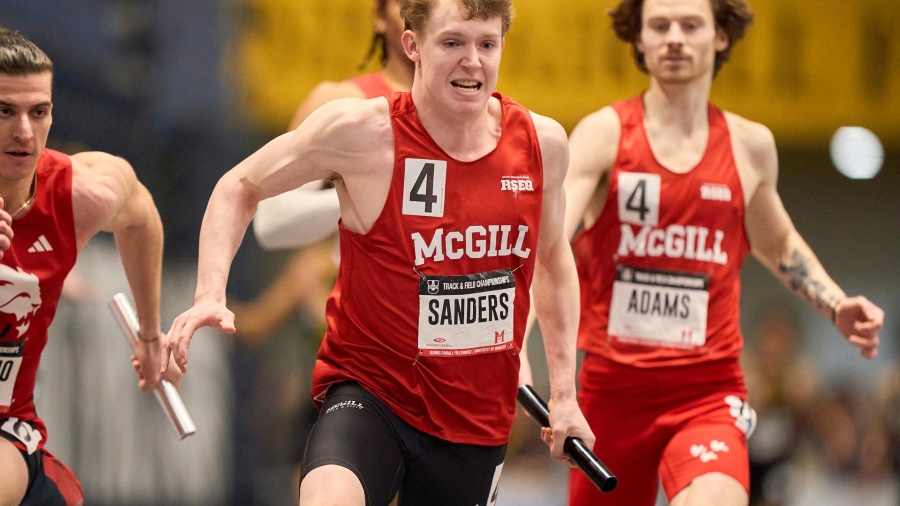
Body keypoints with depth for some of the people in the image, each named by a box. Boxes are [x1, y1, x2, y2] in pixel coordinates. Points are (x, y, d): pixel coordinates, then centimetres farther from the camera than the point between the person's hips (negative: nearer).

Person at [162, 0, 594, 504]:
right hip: (370, 390, -4)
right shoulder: (361, 132, -13)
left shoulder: (543, 143, -1)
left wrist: (564, 391, 16)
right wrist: (210, 295, -14)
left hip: (479, 418, 5)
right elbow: (241, 186, 1)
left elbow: (554, 259, 18)